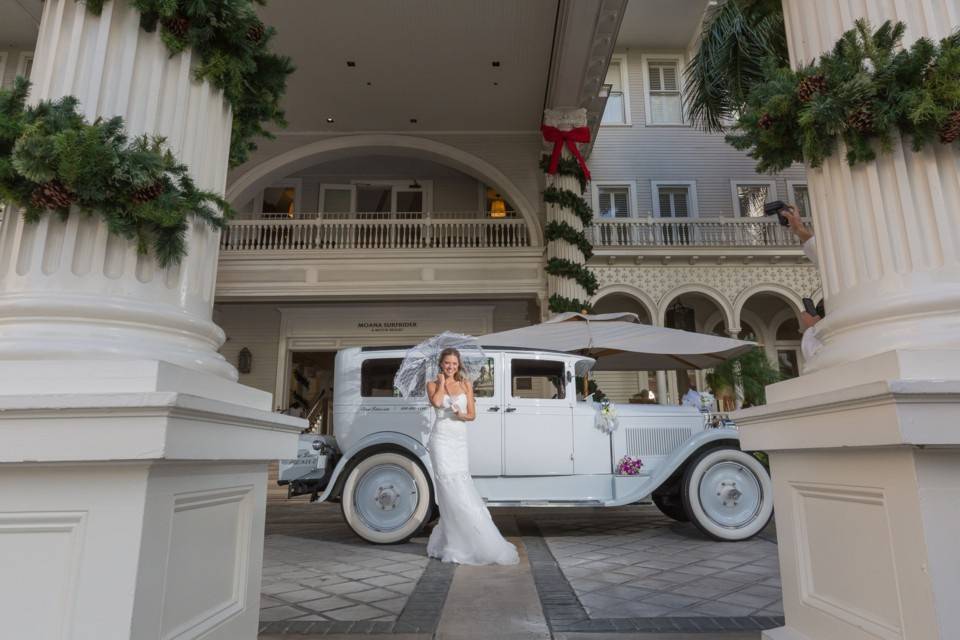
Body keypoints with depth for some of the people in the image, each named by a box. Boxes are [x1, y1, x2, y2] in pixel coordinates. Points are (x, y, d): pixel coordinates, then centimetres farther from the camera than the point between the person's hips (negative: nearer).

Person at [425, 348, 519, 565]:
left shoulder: (466, 384, 12)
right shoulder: (433, 384, 5)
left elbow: (472, 414, 10)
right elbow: (436, 402, -17)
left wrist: (460, 414, -11)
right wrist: (442, 382, -3)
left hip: (460, 441, 3)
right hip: (442, 439, -3)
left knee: (460, 489, 3)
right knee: (452, 491, -6)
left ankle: (444, 541, 20)